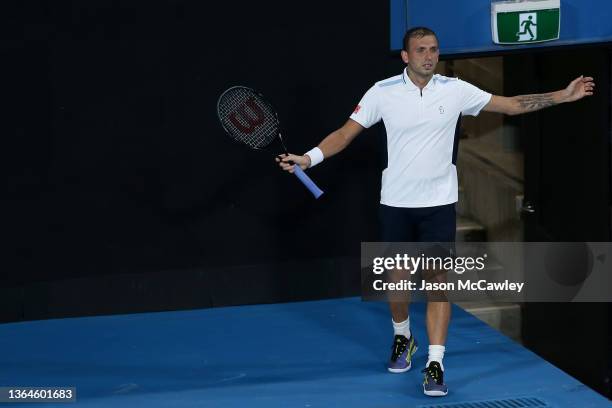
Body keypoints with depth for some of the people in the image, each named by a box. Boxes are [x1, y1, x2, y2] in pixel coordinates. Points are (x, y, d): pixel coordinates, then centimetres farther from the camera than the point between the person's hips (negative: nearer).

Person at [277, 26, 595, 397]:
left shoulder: (455, 90, -3)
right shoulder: (383, 92, -6)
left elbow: (513, 105, 2)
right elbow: (346, 133, -3)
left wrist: (564, 96, -4)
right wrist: (309, 158, -17)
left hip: (440, 203, 0)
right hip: (396, 203, 0)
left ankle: (435, 364, -7)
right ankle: (403, 337, 40)